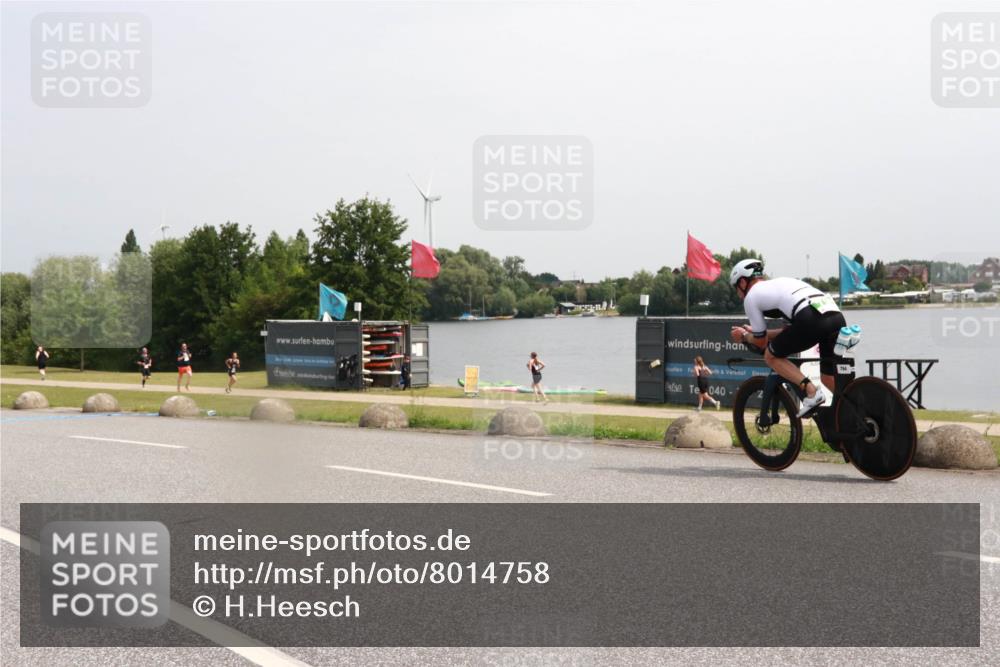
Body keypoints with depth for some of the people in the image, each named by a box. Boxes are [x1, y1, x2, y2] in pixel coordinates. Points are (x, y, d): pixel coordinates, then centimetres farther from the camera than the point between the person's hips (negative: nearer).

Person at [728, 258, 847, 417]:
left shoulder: (751, 296, 16)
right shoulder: (780, 284, 37)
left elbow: (761, 342, 20)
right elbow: (790, 330, 42)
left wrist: (744, 336, 40)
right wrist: (756, 331, 51)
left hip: (812, 320, -7)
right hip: (838, 318, 7)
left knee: (771, 356, 14)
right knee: (829, 378, 23)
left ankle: (812, 391, -2)